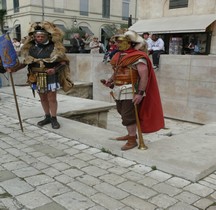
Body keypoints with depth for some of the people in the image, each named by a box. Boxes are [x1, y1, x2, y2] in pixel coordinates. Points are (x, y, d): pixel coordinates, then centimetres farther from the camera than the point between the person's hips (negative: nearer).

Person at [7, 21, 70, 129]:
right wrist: (14, 69, -1)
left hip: (50, 77, -4)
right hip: (37, 77, 5)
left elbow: (64, 62, -6)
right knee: (43, 98, 14)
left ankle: (54, 119, 11)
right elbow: (26, 62, 10)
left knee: (52, 98, -2)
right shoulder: (31, 48, 5)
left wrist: (55, 69, -20)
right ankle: (47, 117, 28)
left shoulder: (54, 47, -8)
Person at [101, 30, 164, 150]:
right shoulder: (118, 55, 11)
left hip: (131, 92, -9)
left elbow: (144, 76, -19)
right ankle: (131, 134, 37)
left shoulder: (138, 57, -15)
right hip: (119, 91, 9)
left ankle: (132, 140, 12)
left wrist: (140, 93, -24)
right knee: (123, 114, 19)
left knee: (129, 116, -3)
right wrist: (110, 80, 8)